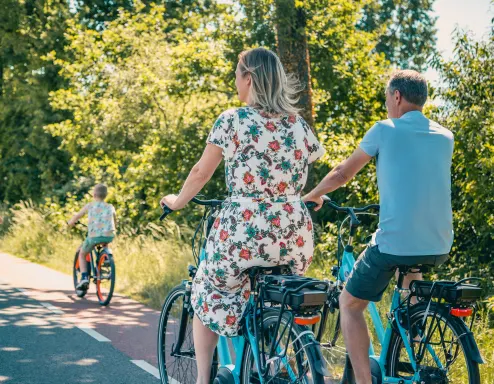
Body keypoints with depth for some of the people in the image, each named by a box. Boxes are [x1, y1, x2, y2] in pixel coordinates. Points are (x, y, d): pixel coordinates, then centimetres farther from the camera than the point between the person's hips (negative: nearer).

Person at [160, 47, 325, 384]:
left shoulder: (232, 120, -4)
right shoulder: (298, 124, 8)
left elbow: (202, 172, 2)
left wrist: (177, 201, 20)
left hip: (243, 231, -4)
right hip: (295, 236, 4)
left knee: (209, 295, 19)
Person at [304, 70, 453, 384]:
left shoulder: (385, 130, -2)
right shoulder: (445, 137, 11)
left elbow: (342, 174, 6)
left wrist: (312, 196, 24)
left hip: (394, 244, -5)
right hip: (439, 248, 6)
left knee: (350, 305, 13)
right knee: (410, 272, 39)